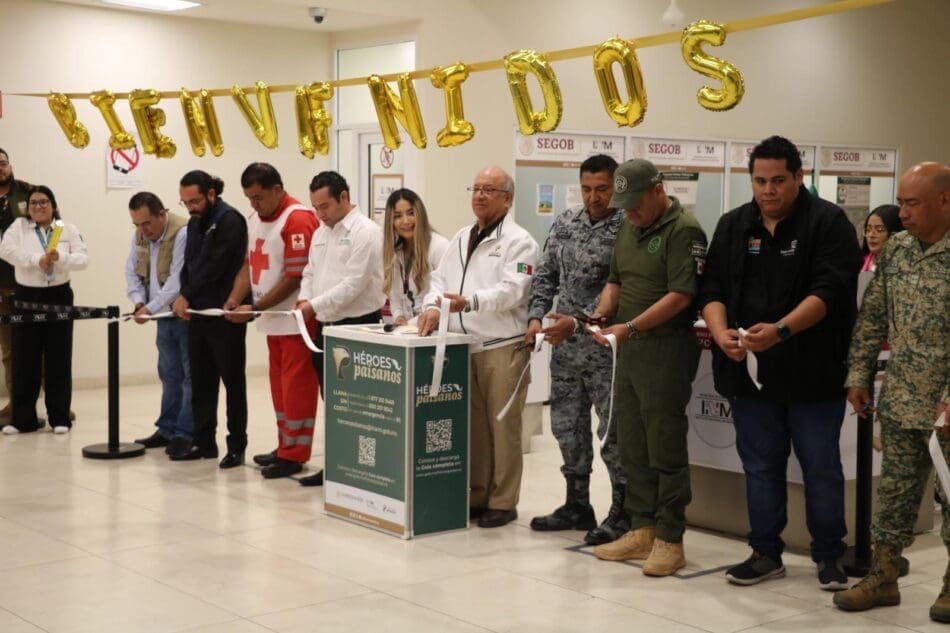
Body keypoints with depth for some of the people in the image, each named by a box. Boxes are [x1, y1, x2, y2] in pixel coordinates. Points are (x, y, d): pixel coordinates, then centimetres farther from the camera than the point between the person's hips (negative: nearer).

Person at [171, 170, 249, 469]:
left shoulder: (229, 220, -12)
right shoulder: (195, 223, 14)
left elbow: (215, 267, -17)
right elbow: (189, 264, 16)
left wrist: (186, 296, -8)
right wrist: (184, 298, -1)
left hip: (225, 315, -8)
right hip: (198, 312, 8)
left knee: (232, 380, 1)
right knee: (201, 381, 12)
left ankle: (237, 446, 7)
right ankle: (203, 442, 20)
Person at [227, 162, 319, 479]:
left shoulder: (298, 219, -16)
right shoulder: (256, 219, 11)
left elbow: (295, 277, -18)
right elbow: (250, 263, 14)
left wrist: (254, 308, -18)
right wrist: (235, 299, -2)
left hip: (296, 319, -9)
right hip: (273, 318, 9)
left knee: (296, 386, -3)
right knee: (279, 385, 14)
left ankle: (294, 454, 3)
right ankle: (285, 447, 23)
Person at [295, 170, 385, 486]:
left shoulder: (366, 232, -12)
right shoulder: (321, 233, 15)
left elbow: (354, 283, -19)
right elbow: (310, 272, 20)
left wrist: (316, 305, -16)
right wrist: (304, 299, 0)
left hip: (358, 325, -8)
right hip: (326, 326, 8)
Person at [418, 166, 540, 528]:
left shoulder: (518, 241, -4)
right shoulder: (461, 240, 18)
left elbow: (510, 291, -16)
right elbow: (440, 278, 13)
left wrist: (470, 302, -29)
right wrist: (433, 305, -7)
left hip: (502, 346, -6)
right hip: (464, 346, 6)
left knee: (502, 426, 0)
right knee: (472, 426, 12)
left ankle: (503, 503, 8)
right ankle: (475, 496, 22)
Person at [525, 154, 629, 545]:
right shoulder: (564, 224, 9)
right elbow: (545, 275, 13)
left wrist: (578, 322, -23)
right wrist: (536, 316, -2)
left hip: (604, 347, -6)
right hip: (564, 347, 7)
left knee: (614, 428, -1)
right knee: (567, 425, 13)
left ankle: (623, 511, 11)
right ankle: (577, 505, 25)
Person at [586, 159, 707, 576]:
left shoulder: (683, 231, -11)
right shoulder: (629, 229, 16)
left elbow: (680, 296, -18)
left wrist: (630, 327, -22)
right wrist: (603, 311, 3)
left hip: (665, 350, -8)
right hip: (628, 350, 8)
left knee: (665, 448, -3)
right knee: (631, 446, 12)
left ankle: (669, 540, 5)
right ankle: (642, 530, 21)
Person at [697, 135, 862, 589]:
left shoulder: (828, 223, -4)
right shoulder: (732, 226, 10)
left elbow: (829, 291, -16)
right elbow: (713, 291, 6)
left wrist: (780, 329, -29)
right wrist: (721, 333, -14)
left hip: (812, 370, -4)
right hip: (749, 370, 4)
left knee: (821, 466, 5)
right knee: (760, 465, 11)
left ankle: (829, 556, 18)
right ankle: (766, 552, 23)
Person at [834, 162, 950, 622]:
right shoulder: (895, 250, 6)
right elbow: (872, 317, 11)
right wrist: (858, 375, 7)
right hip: (899, 402, 5)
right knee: (894, 490, 11)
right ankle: (882, 577, 20)